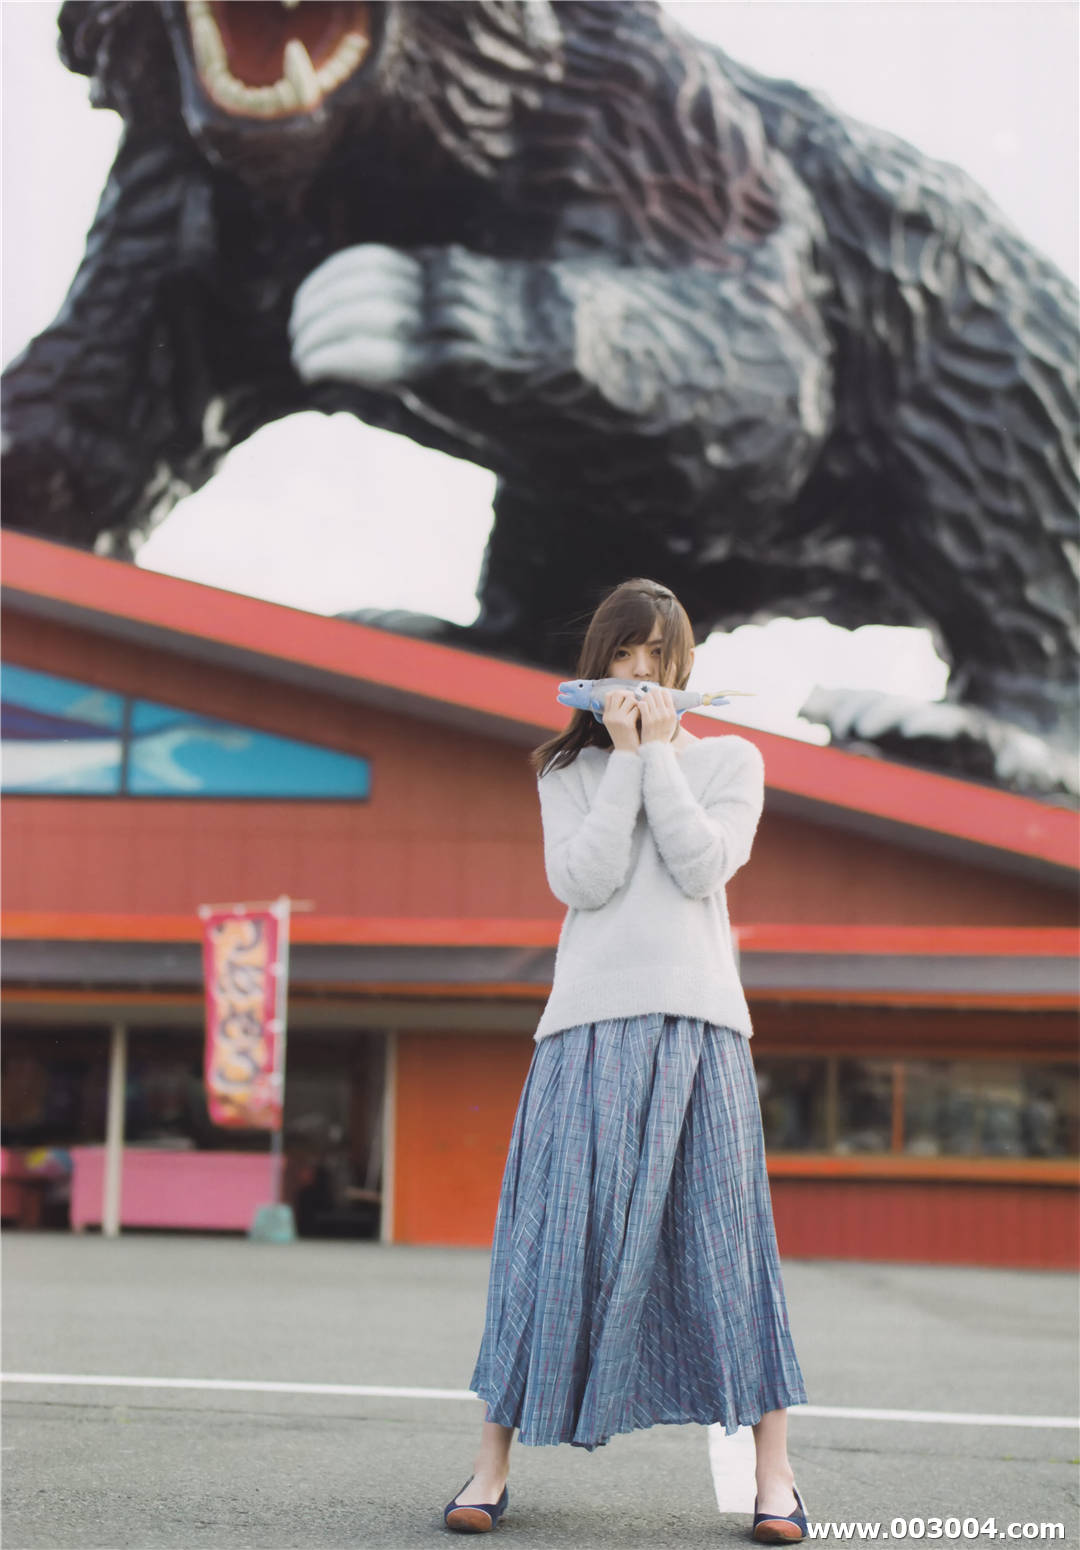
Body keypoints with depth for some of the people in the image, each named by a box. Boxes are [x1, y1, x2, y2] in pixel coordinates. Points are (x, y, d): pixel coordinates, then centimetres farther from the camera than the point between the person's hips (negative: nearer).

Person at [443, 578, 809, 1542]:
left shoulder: (730, 760, 12)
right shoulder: (569, 772, 14)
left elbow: (702, 867, -5)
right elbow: (580, 881, -4)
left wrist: (660, 752, -3)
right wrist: (625, 758, -3)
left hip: (697, 1025, 0)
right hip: (590, 1026, 1)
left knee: (721, 1235, -2)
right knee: (559, 1237, -3)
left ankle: (773, 1470, 3)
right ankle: (494, 1464, 3)